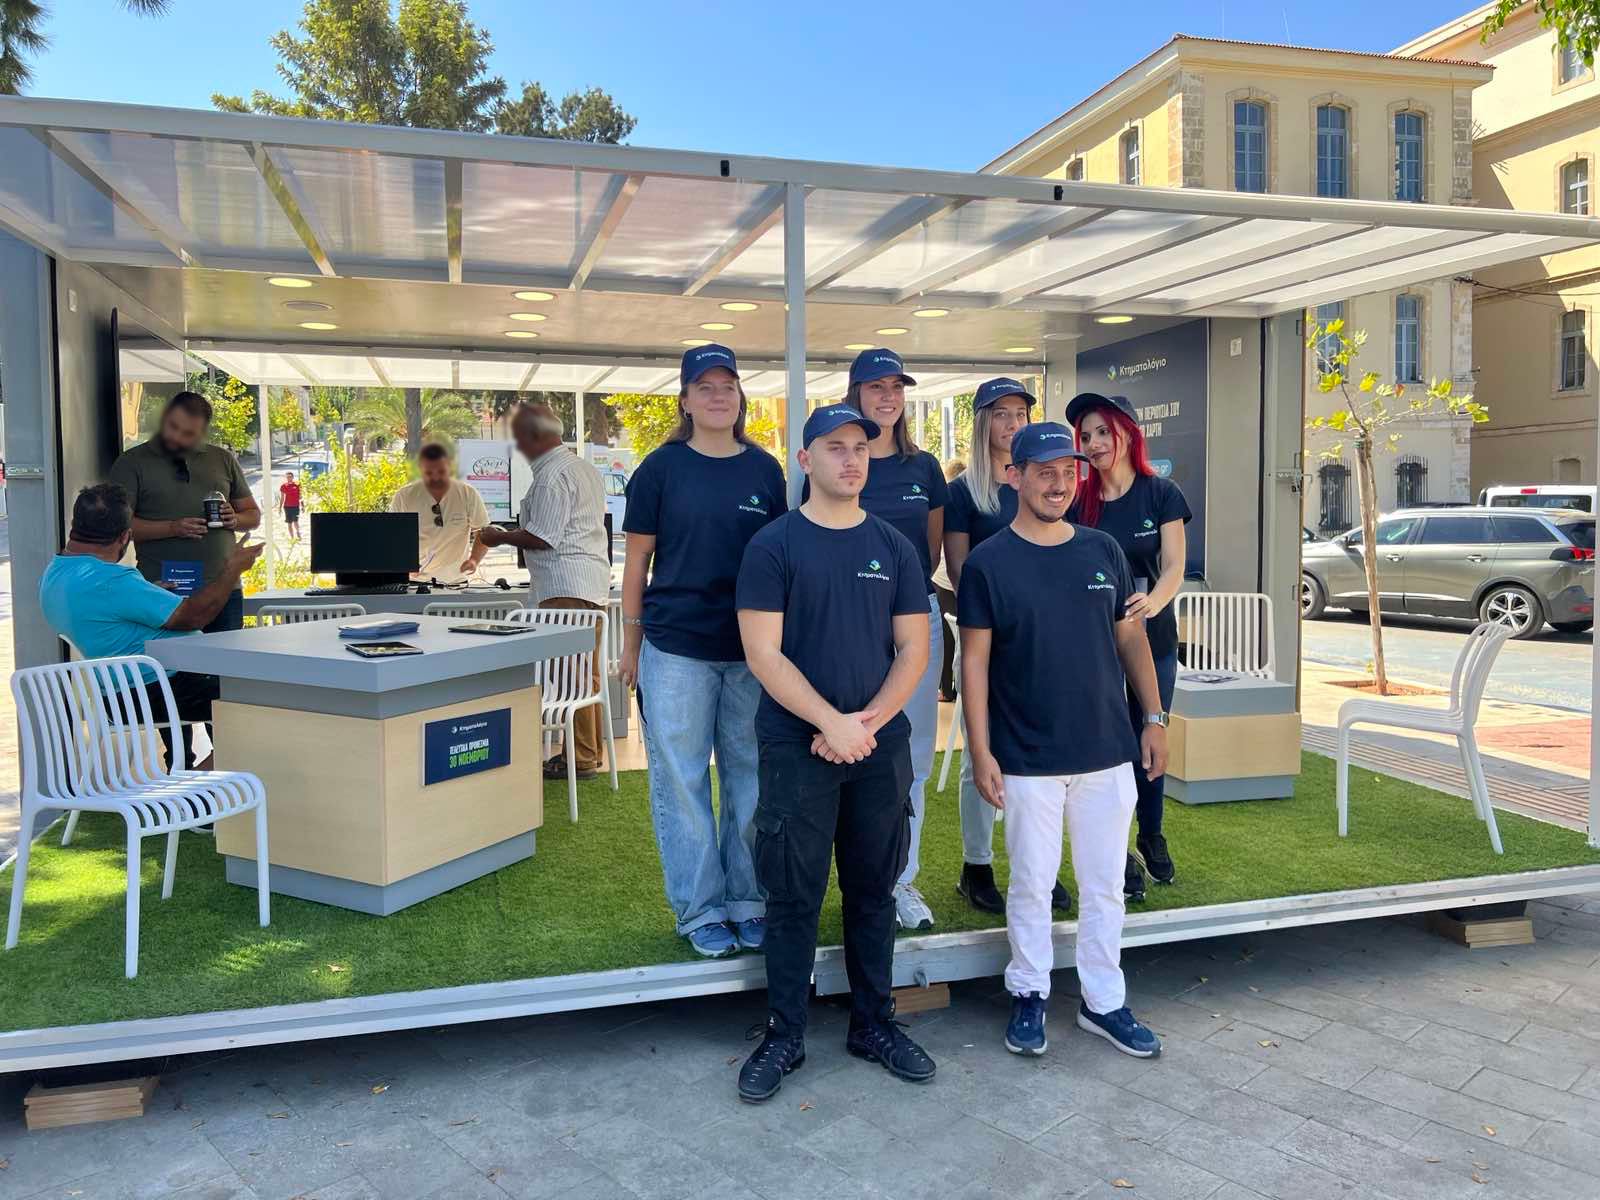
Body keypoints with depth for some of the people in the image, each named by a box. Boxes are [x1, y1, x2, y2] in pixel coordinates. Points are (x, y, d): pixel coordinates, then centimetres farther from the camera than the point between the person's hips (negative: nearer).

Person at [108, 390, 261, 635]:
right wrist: (172, 528, -16)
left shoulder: (223, 460, 15)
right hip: (163, 589, -3)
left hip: (223, 588, 3)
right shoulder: (131, 463, 5)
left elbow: (253, 514, 21)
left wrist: (234, 520, -2)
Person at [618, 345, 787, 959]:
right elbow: (638, 560, 2)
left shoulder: (764, 469, 6)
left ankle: (747, 902, 24)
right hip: (676, 648, -2)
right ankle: (699, 910, 18)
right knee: (682, 781, 4)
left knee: (751, 780, 9)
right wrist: (631, 645, 2)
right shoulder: (662, 467, -1)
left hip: (752, 649, 3)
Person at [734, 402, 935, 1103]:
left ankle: (874, 1024, 28)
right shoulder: (773, 545, -3)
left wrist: (866, 723, -9)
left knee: (874, 892, 13)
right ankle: (784, 1036, 20)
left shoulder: (894, 548, 7)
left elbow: (912, 651, 5)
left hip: (881, 748, 3)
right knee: (793, 896, 4)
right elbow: (763, 655, -10)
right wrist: (833, 723, -16)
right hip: (796, 748, -3)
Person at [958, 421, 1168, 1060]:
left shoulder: (1103, 550, 6)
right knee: (1032, 884, 8)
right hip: (1029, 760, -3)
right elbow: (974, 661, -6)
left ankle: (1104, 1002, 28)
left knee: (1105, 886, 12)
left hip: (1107, 752, 4)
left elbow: (1130, 636, 13)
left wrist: (1154, 718, 8)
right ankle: (1029, 996, 27)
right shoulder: (988, 563, -6)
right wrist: (981, 752, -10)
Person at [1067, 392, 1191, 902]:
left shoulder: (1161, 494, -3)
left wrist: (1152, 601, -30)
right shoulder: (1078, 502, 0)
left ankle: (1151, 837, 33)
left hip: (1151, 635, 0)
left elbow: (1174, 566, -11)